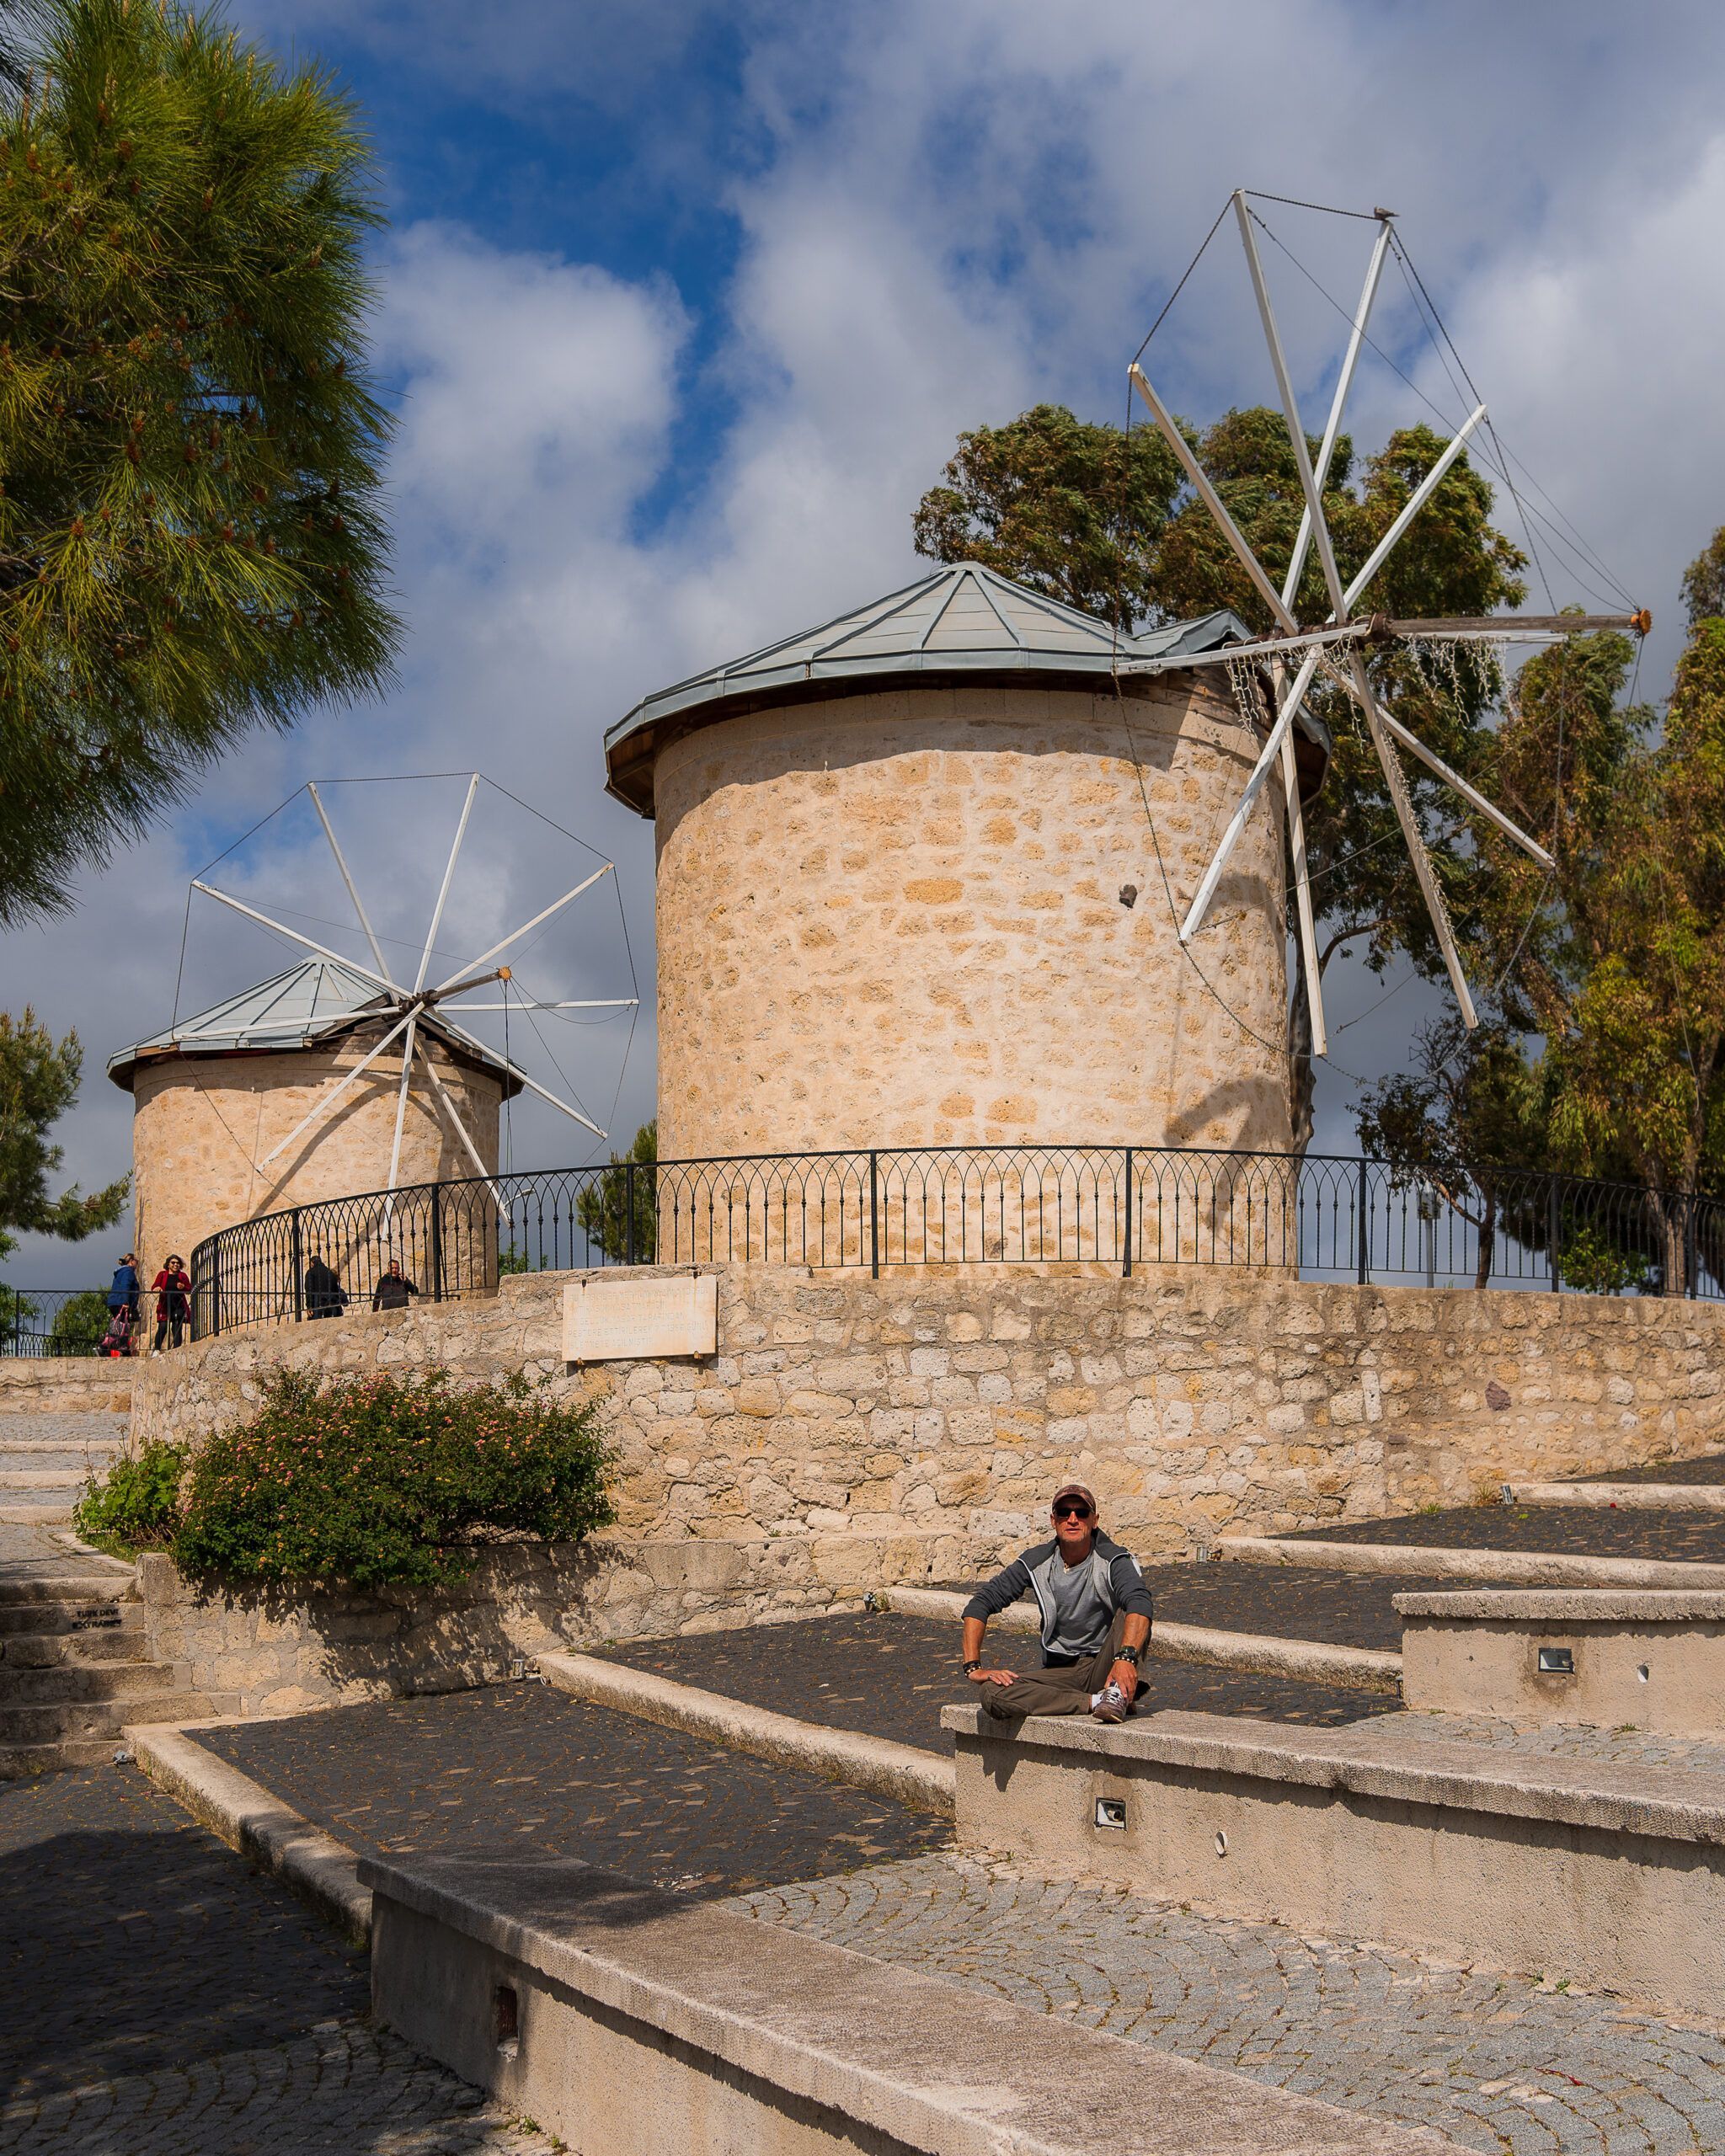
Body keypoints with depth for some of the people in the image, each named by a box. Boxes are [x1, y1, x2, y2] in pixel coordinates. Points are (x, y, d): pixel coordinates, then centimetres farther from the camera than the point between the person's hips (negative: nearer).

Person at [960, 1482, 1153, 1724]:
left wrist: (1125, 1658, -49)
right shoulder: (1036, 1563, 0)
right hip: (1060, 1672, 2)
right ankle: (1094, 1701, -27)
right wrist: (974, 1667, -12)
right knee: (992, 1693, -27)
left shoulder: (1113, 1561, -9)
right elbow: (979, 1605, 1)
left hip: (1103, 1668, -2)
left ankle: (1117, 1694, -36)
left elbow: (1140, 1604, -30)